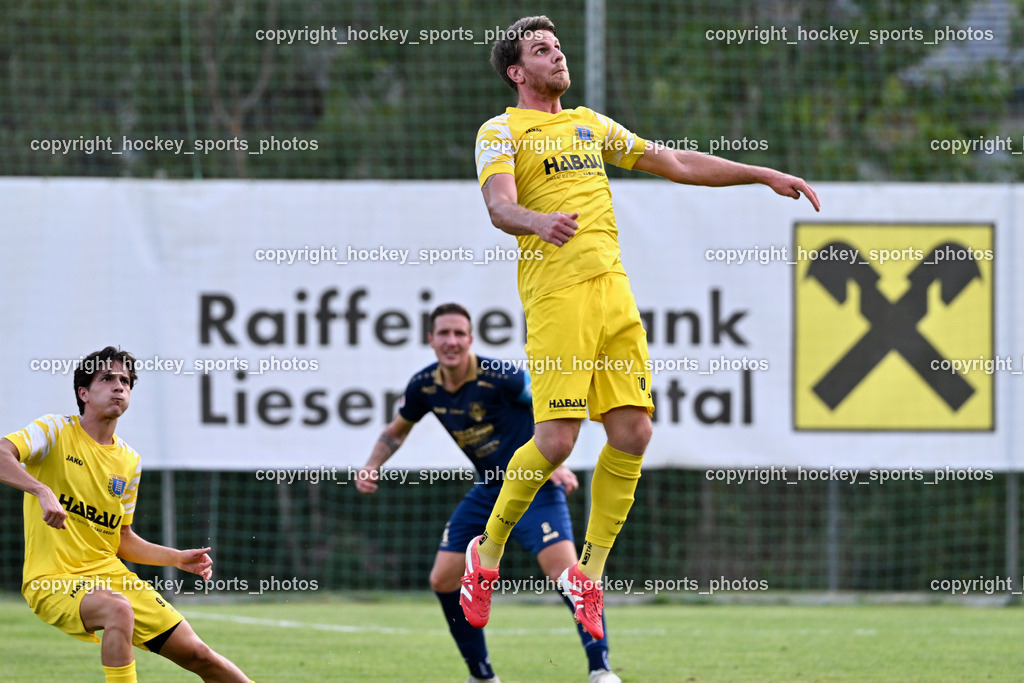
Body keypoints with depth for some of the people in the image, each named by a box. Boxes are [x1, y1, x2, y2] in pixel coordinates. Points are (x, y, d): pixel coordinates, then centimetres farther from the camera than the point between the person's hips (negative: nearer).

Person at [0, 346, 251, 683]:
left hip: (110, 575, 6)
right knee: (119, 609, -38)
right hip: (54, 579, -6)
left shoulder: (129, 462, 12)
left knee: (195, 652, 4)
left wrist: (177, 558, 8)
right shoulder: (56, 432, -6)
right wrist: (42, 491, -38)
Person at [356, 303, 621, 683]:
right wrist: (371, 467, 1)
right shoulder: (424, 387, -4)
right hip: (488, 491, 7)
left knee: (564, 572, -25)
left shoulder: (498, 376, -22)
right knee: (443, 581, 1)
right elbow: (396, 431, 16)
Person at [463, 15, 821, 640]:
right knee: (557, 439, -14)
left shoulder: (591, 125, 23)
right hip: (556, 294, -6)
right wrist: (538, 222, -38)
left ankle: (589, 575, 9)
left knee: (633, 432, -3)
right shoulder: (502, 132, 3)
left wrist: (766, 176, 25)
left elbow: (676, 163, 29)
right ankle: (487, 553, 8)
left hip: (614, 289, 6)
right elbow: (499, 206, -15)